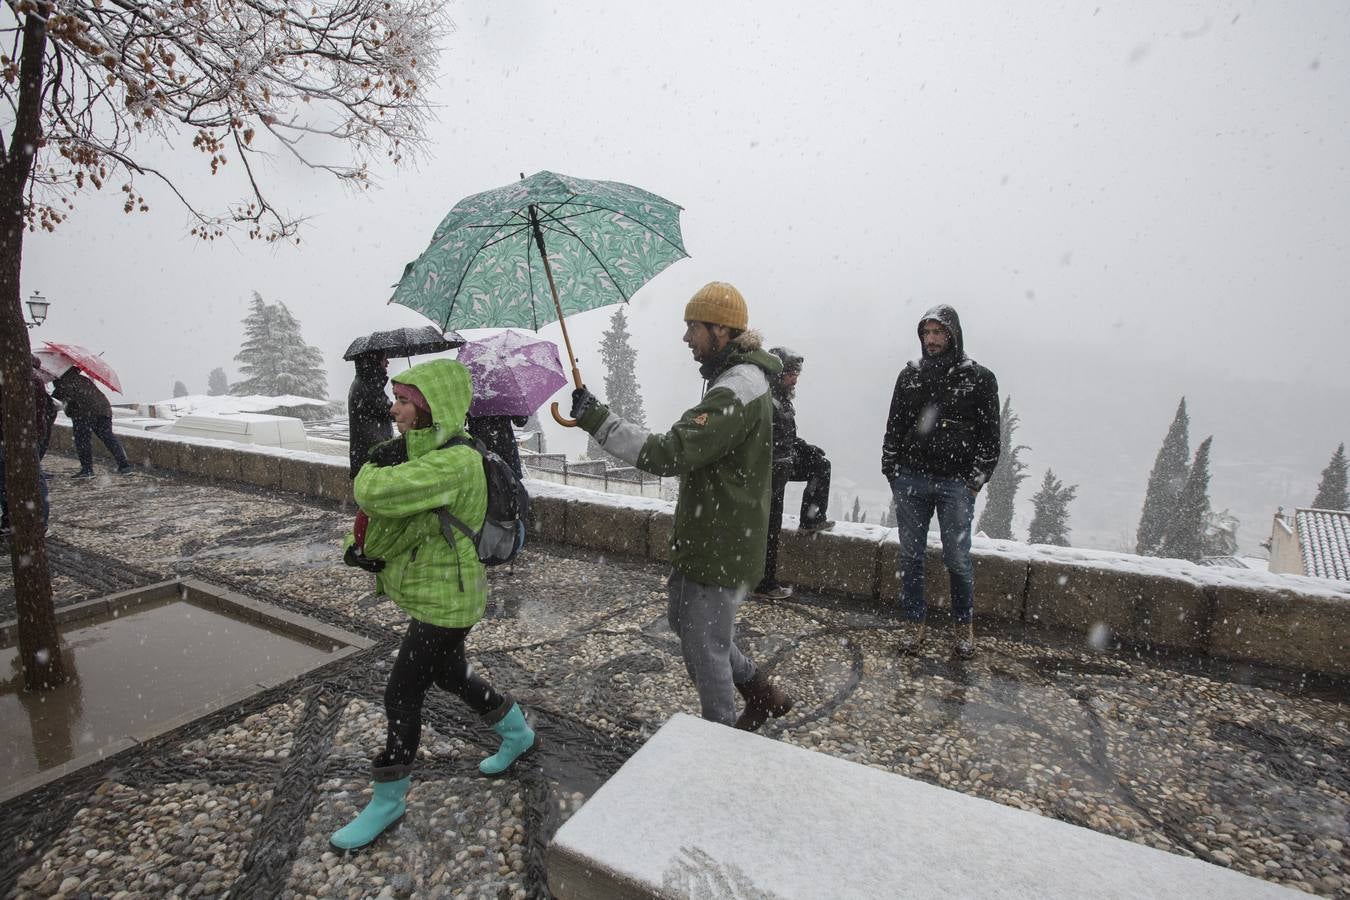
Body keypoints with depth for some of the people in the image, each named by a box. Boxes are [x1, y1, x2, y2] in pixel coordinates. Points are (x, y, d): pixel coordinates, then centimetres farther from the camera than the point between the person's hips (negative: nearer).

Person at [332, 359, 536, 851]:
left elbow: (373, 493, -34)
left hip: (447, 599, -10)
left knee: (401, 694, 3)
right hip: (428, 591, 10)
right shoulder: (423, 451, 3)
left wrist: (374, 470, -11)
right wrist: (370, 551, -7)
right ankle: (518, 733, 46)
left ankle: (388, 799, 28)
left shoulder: (456, 462, -27)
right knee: (449, 674, 25)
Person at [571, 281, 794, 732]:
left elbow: (668, 453, -33)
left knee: (703, 645, 6)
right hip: (707, 537, 11)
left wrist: (596, 417, -27)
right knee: (683, 619, 24)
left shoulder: (736, 393, -24)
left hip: (721, 548, -10)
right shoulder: (740, 378, 11)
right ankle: (761, 692, 37)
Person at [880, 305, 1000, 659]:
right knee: (910, 555, 7)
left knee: (957, 558, 3)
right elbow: (894, 427, 11)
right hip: (910, 480, 3)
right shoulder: (910, 375, 8)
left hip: (956, 484, -2)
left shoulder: (979, 378, 2)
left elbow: (989, 434, 1)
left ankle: (965, 625, 25)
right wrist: (891, 471, 5)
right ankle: (913, 622, 22)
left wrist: (976, 481, -5)